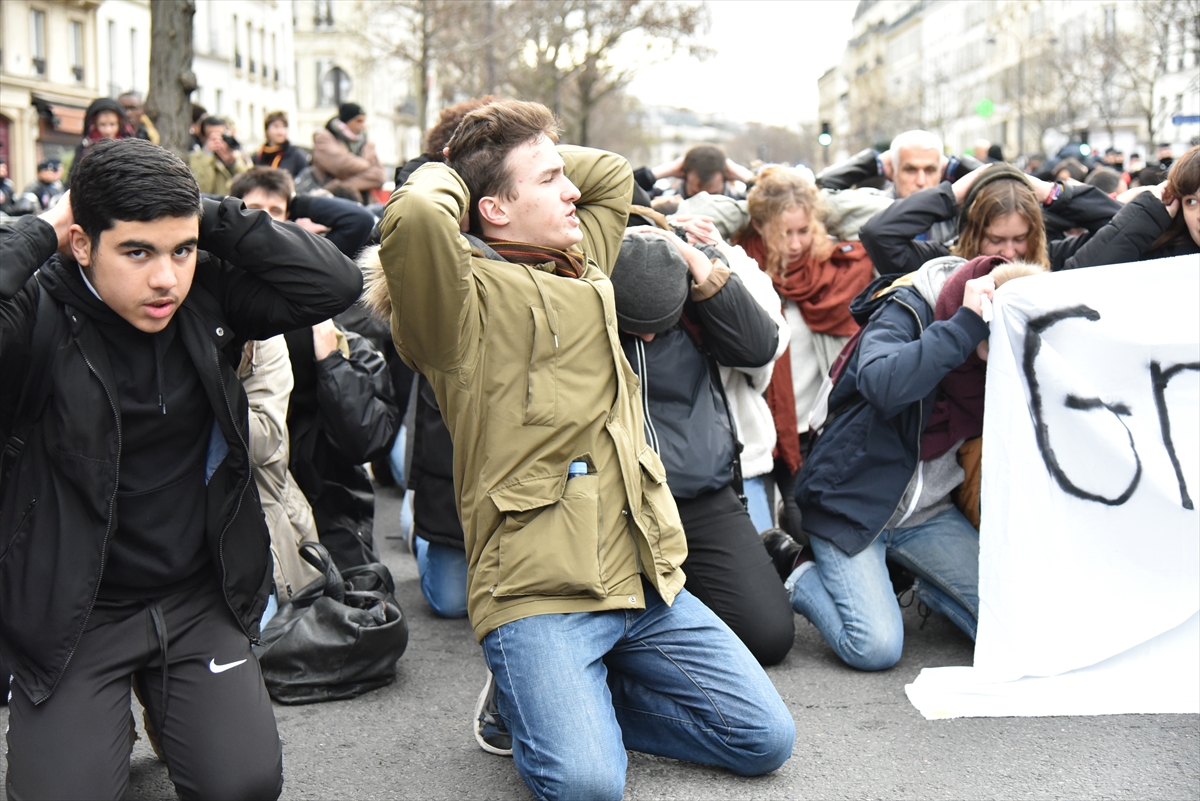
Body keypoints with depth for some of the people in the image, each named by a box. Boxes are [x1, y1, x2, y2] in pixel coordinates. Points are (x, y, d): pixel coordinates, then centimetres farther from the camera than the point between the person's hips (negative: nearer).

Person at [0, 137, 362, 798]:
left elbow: (335, 283, -10)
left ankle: (169, 705, 23)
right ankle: (108, 716, 21)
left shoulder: (208, 295, -4)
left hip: (201, 599, 3)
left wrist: (208, 218, -14)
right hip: (72, 614, -2)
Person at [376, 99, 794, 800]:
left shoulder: (583, 267, 18)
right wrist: (442, 177, -5)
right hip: (538, 593, -8)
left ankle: (573, 700, 16)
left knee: (766, 739, 3)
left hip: (645, 580, 8)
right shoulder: (471, 296, -8)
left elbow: (613, 173, 32)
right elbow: (416, 218, -28)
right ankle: (526, 697, 6)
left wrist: (536, 153, 17)